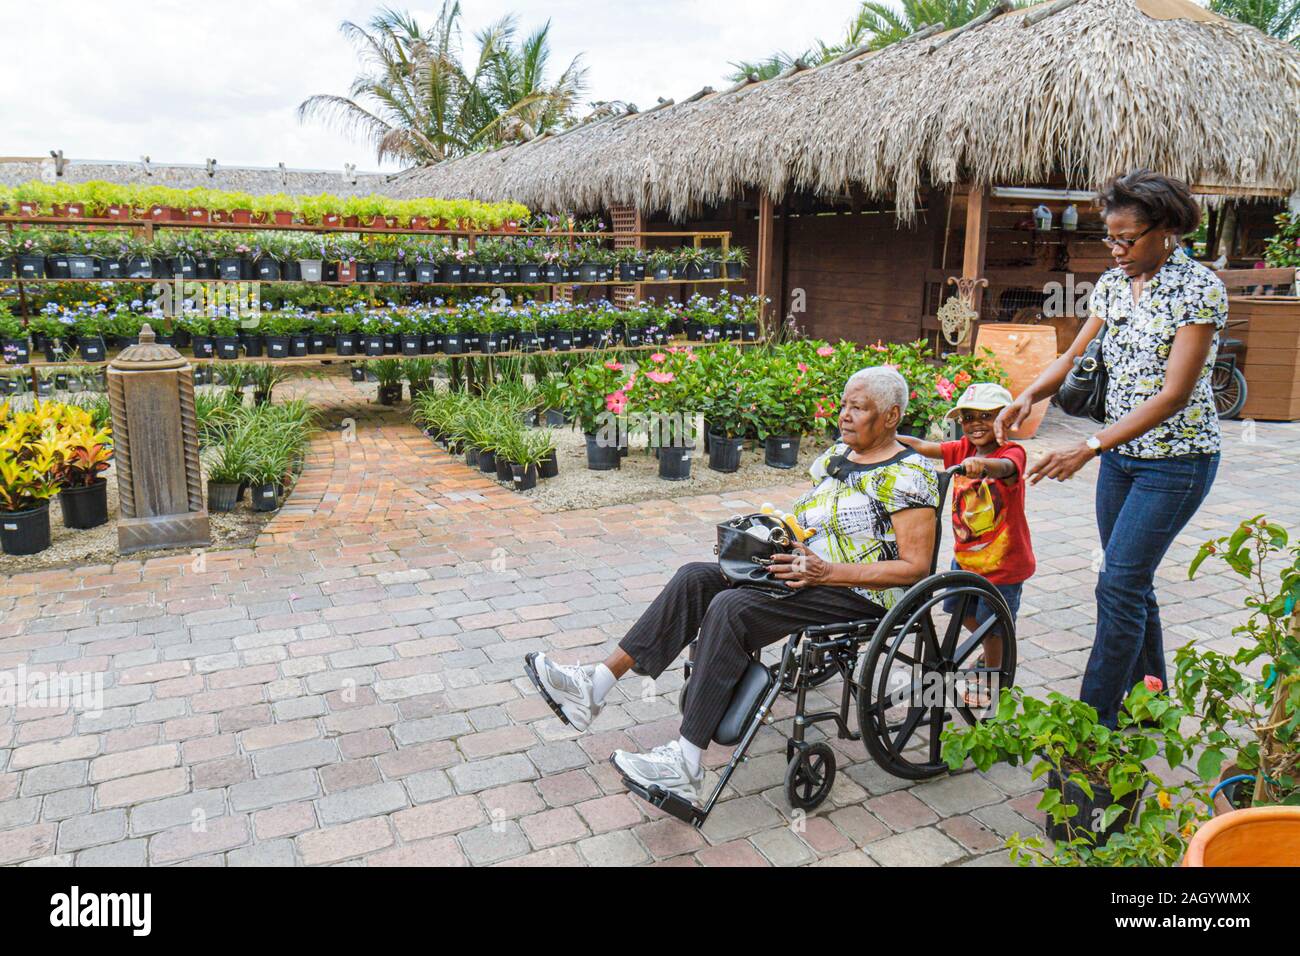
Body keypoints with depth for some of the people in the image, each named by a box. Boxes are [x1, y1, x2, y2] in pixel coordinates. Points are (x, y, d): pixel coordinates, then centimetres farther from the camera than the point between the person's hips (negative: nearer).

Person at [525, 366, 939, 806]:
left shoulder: (907, 476, -12)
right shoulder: (836, 455, 14)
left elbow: (915, 567, -17)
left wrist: (826, 572, -23)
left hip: (857, 595, -9)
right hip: (807, 571, 9)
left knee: (730, 608, -29)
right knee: (695, 578, -9)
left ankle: (686, 767, -27)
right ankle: (596, 685, -10)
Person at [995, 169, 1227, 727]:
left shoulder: (1199, 288, -16)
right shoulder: (1114, 283, 6)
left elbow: (1174, 394, -22)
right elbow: (1076, 355, 9)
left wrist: (1088, 449, -27)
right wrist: (1029, 396, -12)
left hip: (1176, 461, -7)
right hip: (1121, 453, 7)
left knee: (1118, 585, -9)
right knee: (1130, 583, 13)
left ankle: (1092, 723, 0)